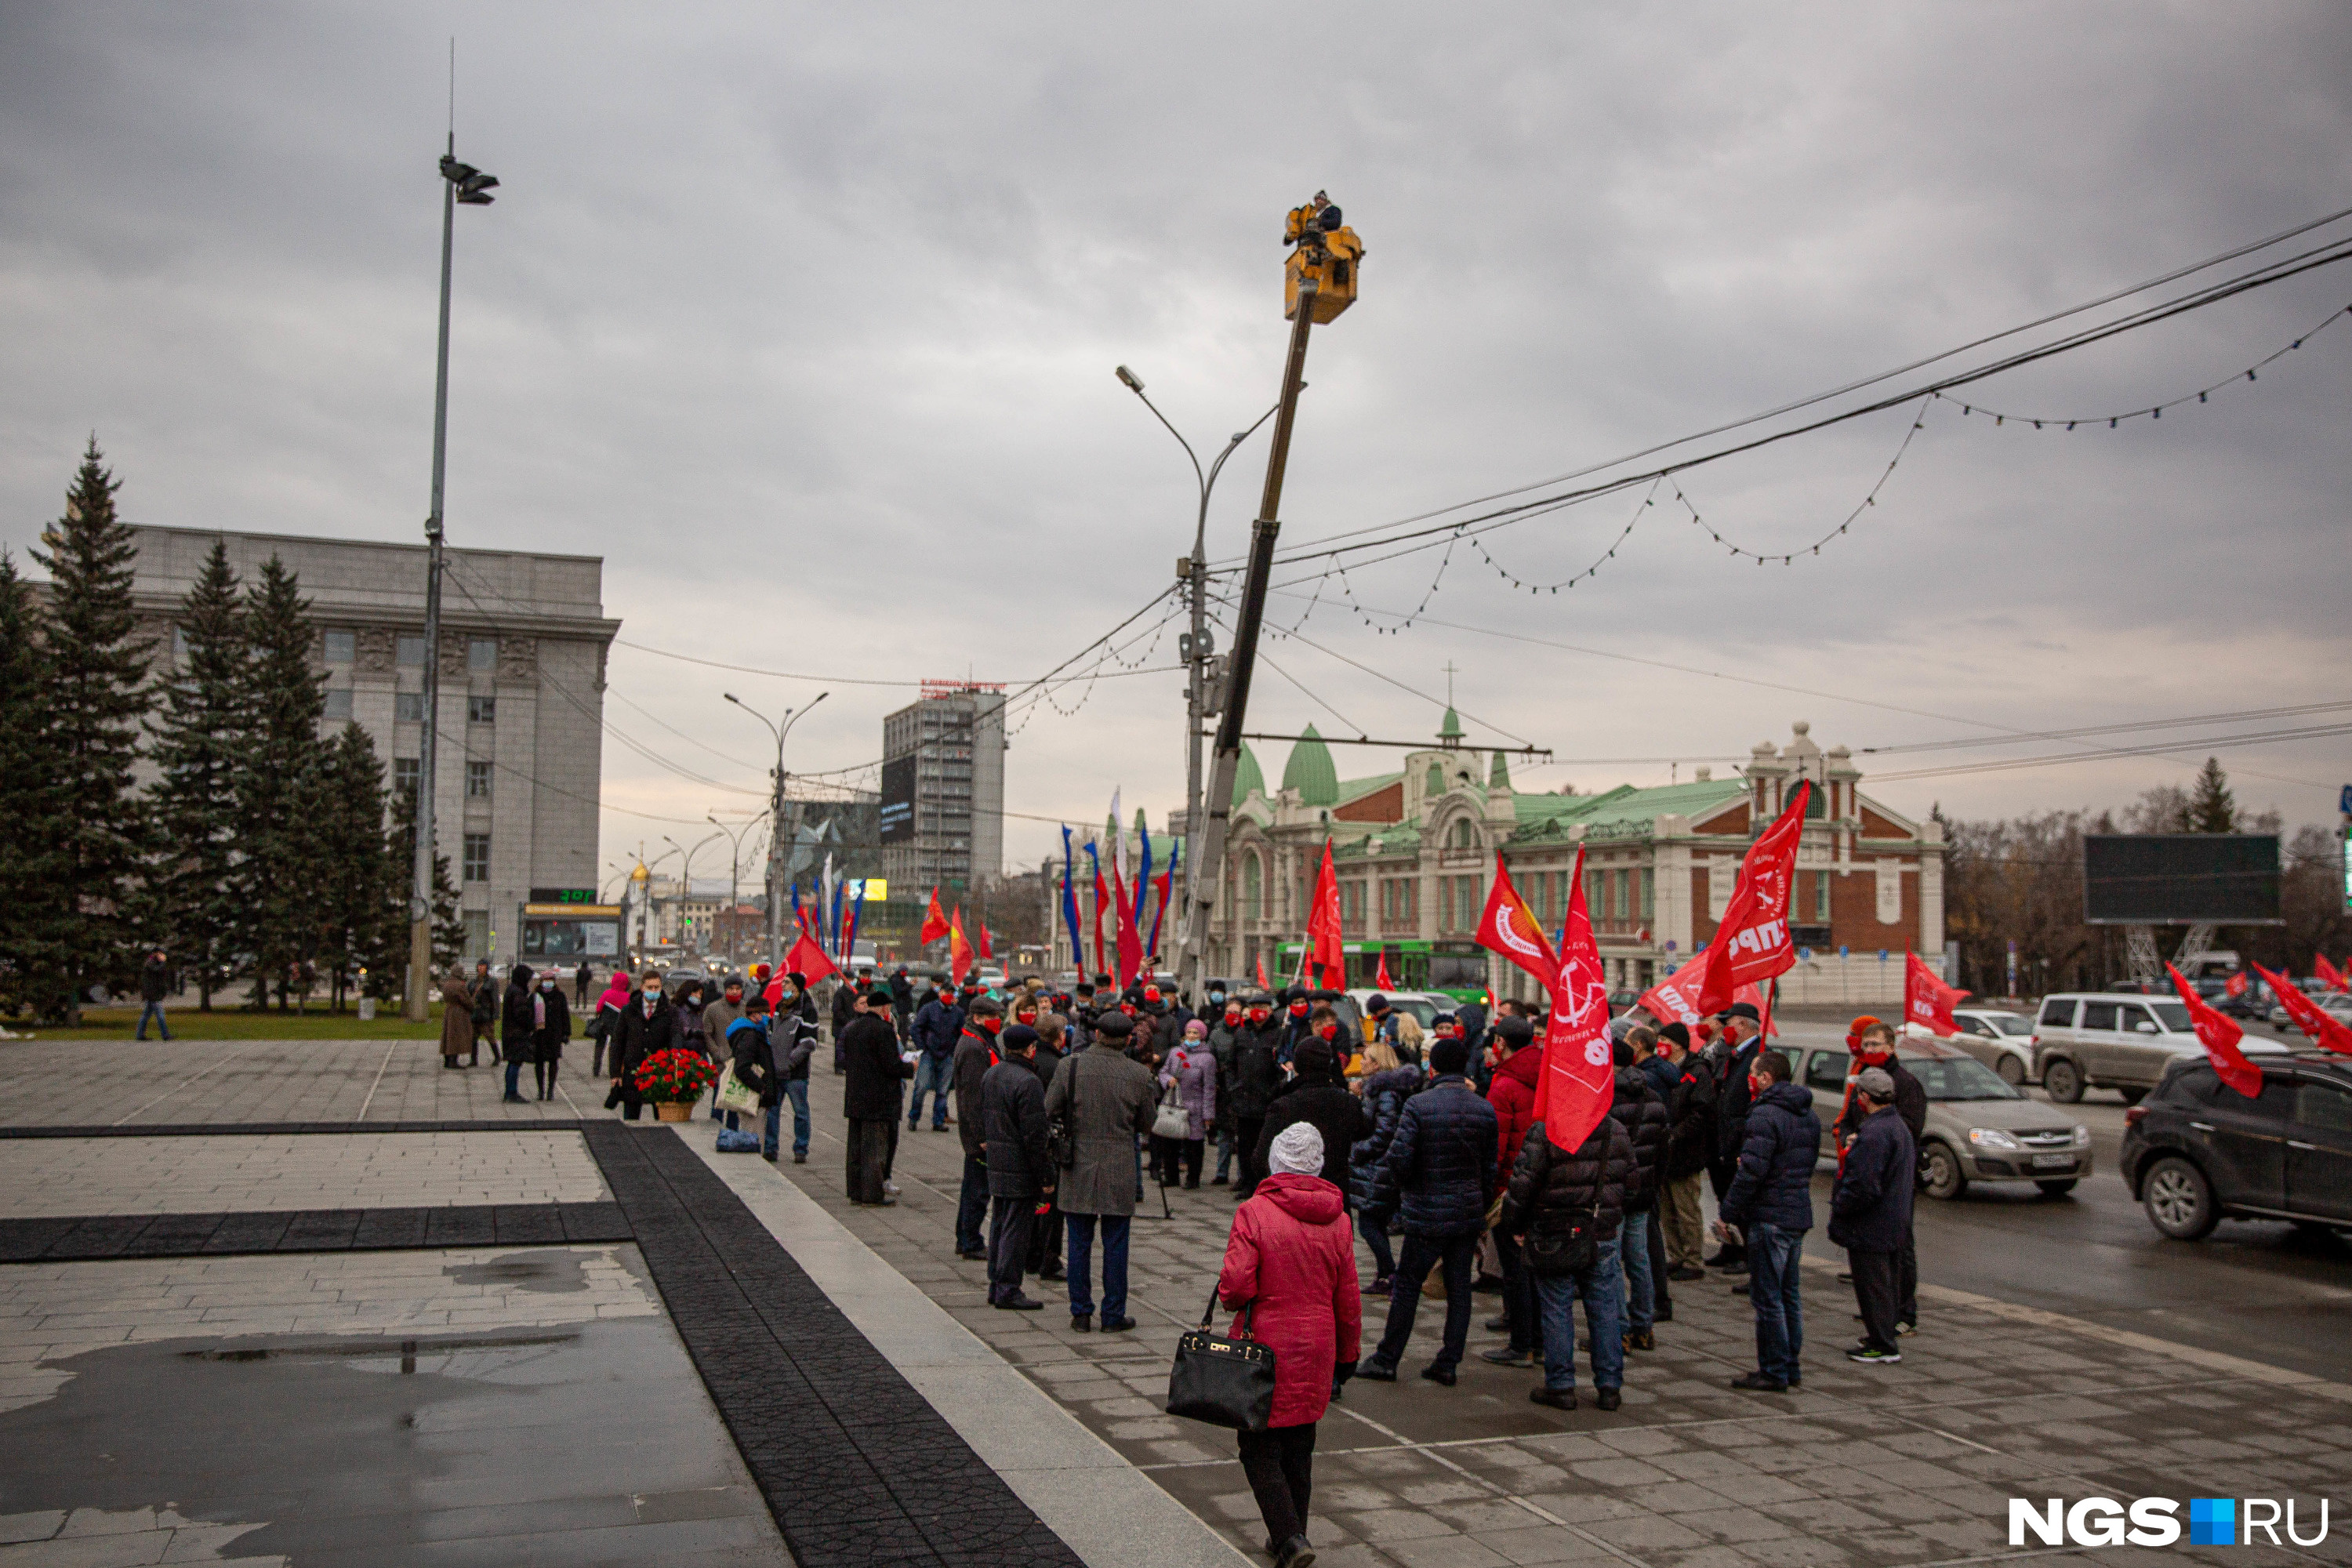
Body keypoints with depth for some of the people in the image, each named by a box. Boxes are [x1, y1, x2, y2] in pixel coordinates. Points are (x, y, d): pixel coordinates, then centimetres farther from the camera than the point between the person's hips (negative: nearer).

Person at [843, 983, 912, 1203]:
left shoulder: (852, 1028, 9)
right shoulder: (884, 1029, -15)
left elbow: (845, 1062, 14)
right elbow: (893, 1067, -17)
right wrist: (911, 1067, 0)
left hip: (854, 1097, 7)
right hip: (878, 1100, -7)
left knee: (856, 1145, 12)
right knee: (875, 1145, -2)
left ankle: (856, 1191, 18)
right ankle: (873, 1193, 1)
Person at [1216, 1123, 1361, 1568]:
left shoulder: (1254, 1212, -14)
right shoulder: (1337, 1219, 0)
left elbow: (1234, 1286, -19)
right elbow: (1348, 1301, 6)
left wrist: (1234, 1303, 4)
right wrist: (1347, 1355, 18)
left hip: (1265, 1347, -5)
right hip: (1316, 1349, 5)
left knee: (1259, 1450, 4)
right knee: (1299, 1447, 18)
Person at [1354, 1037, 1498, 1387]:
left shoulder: (1418, 1105, -13)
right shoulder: (1484, 1110, 1)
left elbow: (1398, 1158, -14)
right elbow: (1490, 1166, 7)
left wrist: (1384, 1202, -1)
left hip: (1428, 1214, -4)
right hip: (1470, 1213, 4)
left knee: (1407, 1285, 5)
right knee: (1459, 1286, 11)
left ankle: (1386, 1360, 12)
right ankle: (1448, 1364, 14)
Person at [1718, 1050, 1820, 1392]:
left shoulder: (1765, 1115, -18)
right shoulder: (1808, 1115, 13)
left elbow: (1751, 1171, -22)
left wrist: (1729, 1210, -13)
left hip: (1770, 1218, -9)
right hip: (1800, 1215, 9)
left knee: (1767, 1297, -2)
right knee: (1789, 1294, 17)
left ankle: (1774, 1372, 2)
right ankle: (1792, 1367, 23)